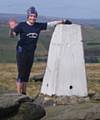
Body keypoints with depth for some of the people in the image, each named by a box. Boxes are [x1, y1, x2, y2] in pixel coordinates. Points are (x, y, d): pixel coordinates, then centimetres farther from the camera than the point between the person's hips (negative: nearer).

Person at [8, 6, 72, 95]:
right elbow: (12, 35, -6)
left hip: (31, 52, 5)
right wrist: (12, 29, -26)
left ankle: (24, 93, 20)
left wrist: (63, 21, 12)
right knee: (21, 73, -7)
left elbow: (50, 24, 11)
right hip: (22, 52, -5)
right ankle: (19, 94, -1)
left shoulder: (39, 26, 4)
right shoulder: (22, 25, -7)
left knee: (27, 74, 11)